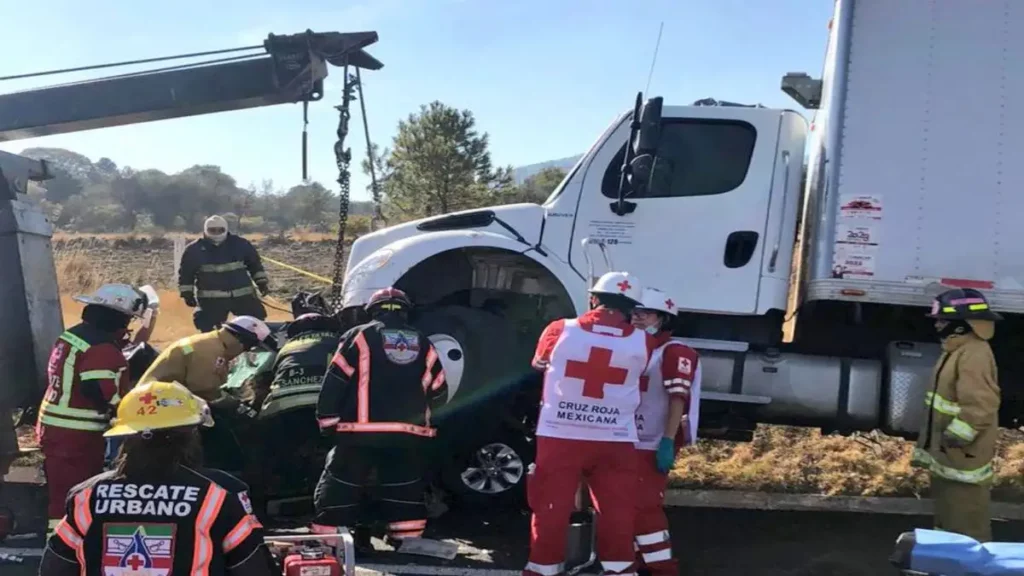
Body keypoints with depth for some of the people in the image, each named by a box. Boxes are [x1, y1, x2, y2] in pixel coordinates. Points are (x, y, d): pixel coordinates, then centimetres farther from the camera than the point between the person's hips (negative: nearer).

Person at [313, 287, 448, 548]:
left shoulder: (360, 335, 5)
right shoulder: (423, 343, 16)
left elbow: (335, 381, -1)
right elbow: (439, 391, 18)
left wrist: (327, 420, 5)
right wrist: (426, 421, 33)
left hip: (361, 430, -3)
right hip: (410, 433, 3)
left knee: (339, 488, 6)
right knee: (406, 493, 14)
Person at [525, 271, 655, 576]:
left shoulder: (560, 330, -5)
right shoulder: (642, 342, -3)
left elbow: (540, 365, 13)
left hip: (560, 436, 0)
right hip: (615, 440, 1)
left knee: (551, 508, 7)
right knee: (616, 511, 7)